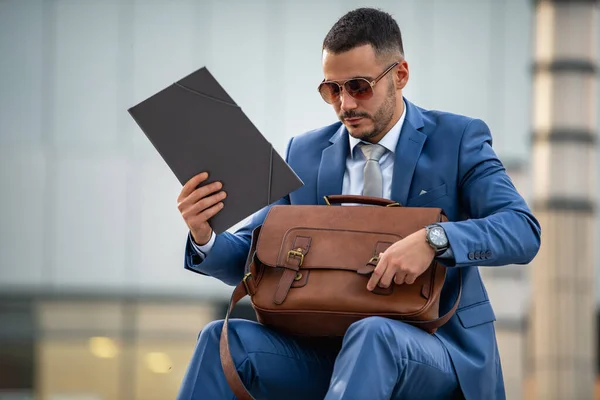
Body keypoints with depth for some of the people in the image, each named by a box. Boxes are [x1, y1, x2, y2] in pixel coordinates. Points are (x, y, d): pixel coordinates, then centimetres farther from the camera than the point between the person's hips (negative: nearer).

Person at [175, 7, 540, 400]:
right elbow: (251, 258, 11)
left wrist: (433, 240, -31)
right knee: (224, 339, -23)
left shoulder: (458, 139, 1)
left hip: (439, 350, -3)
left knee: (372, 334, -38)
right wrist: (205, 237, -13)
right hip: (329, 349, 4)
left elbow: (523, 231, -12)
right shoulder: (305, 153, 12)